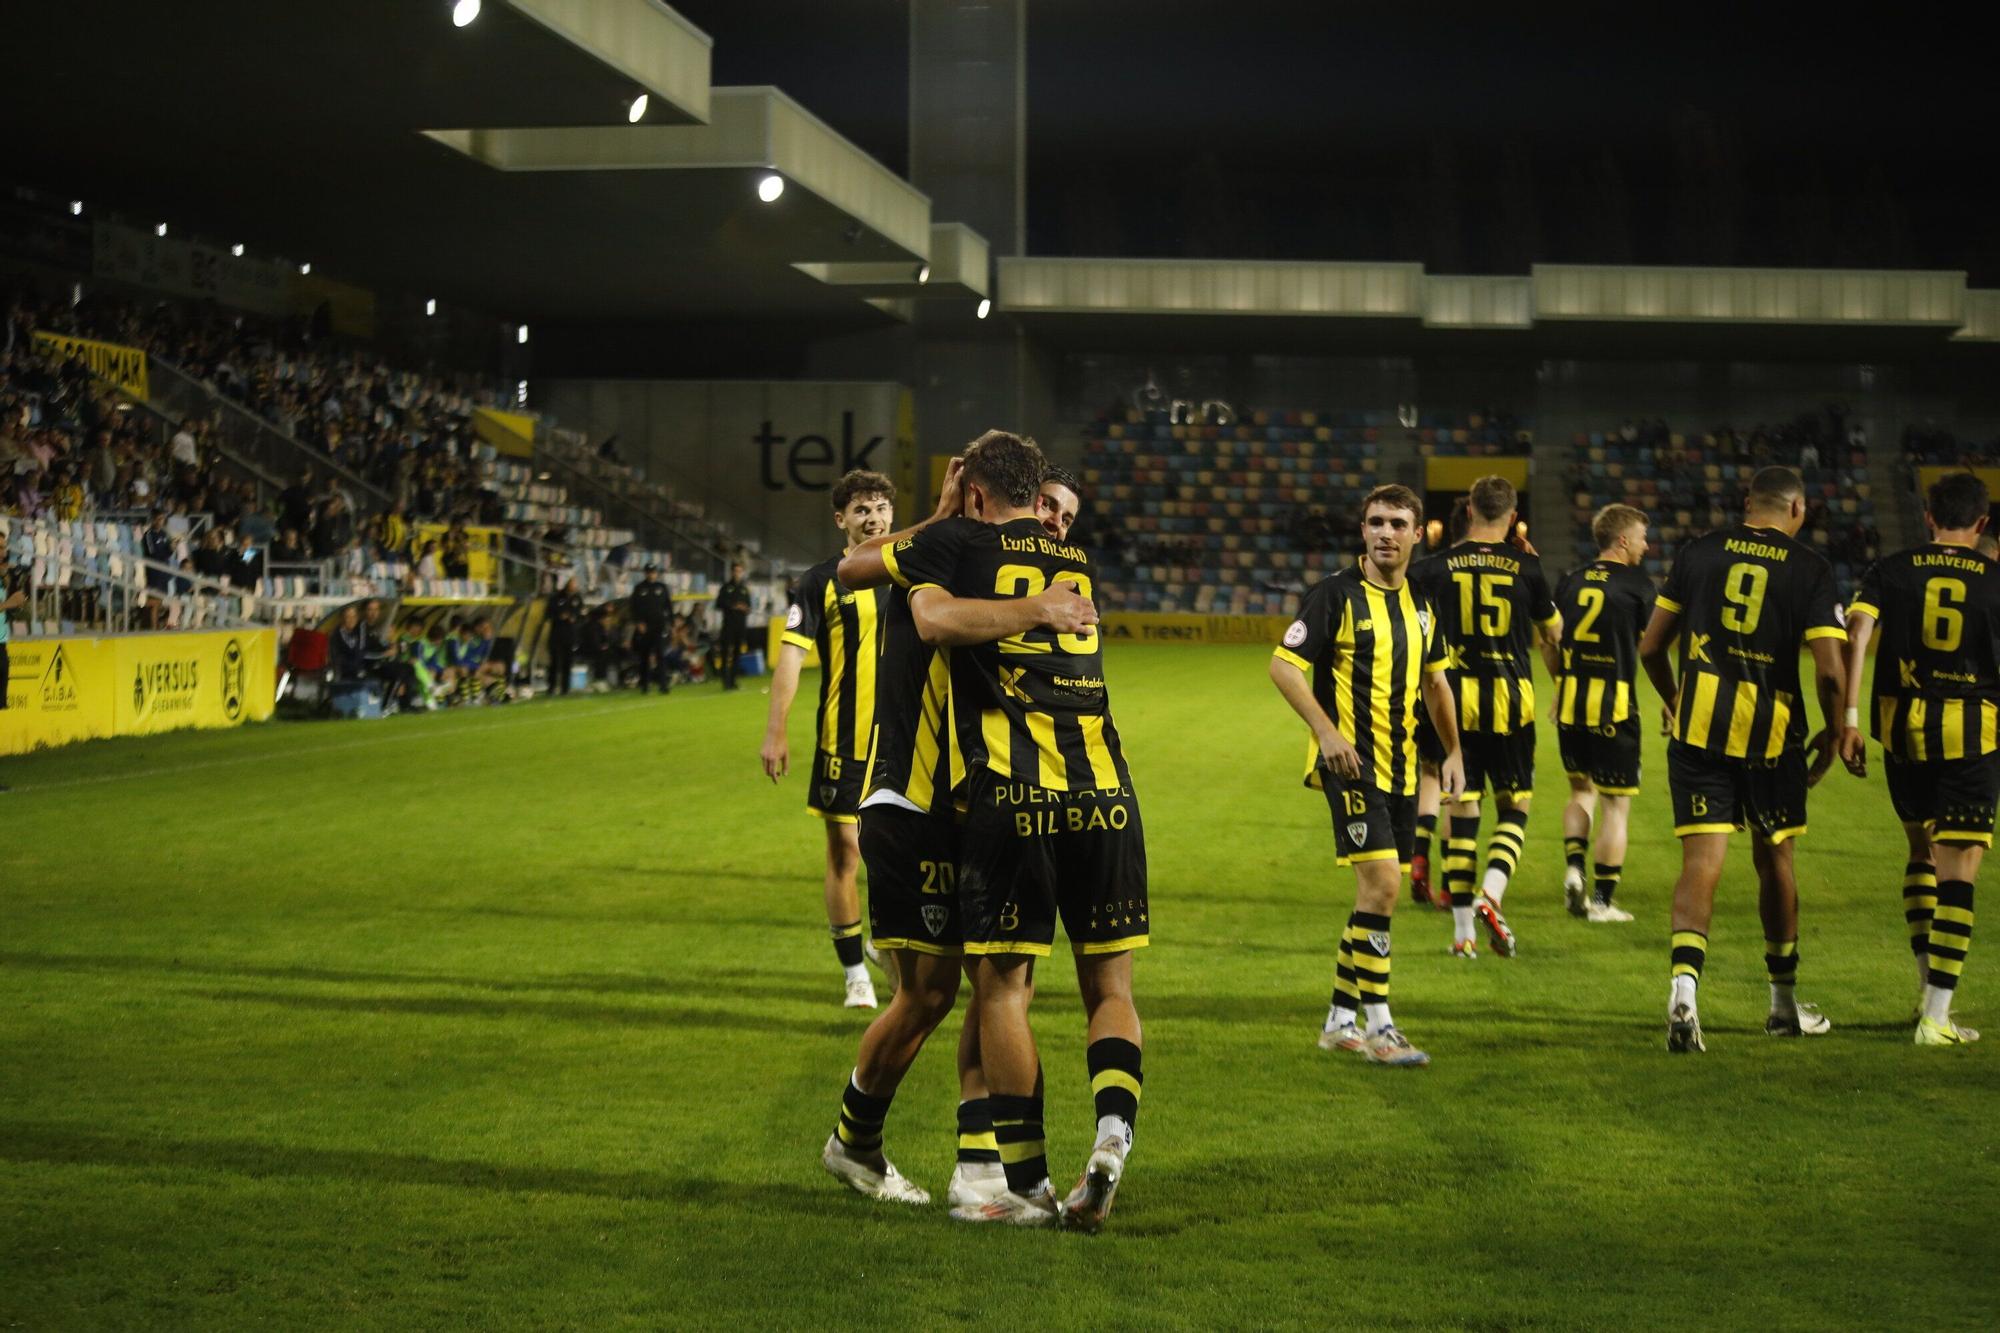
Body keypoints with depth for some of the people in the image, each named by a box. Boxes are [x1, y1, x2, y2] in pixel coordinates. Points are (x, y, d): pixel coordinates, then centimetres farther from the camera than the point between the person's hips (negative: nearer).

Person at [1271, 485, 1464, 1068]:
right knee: (1381, 884, -15)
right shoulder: (1337, 594, -9)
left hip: (1400, 767, 7)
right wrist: (1325, 730, -20)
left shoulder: (1420, 602, 12)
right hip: (1351, 762, -7)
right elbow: (1283, 664, -10)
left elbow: (1434, 678, 24)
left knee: (1377, 892, 10)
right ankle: (1378, 1026, -8)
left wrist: (1453, 751, 20)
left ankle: (1341, 1019, 20)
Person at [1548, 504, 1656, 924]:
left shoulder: (1571, 582, 7)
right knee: (1616, 803, 3)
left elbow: (1548, 641, 12)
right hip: (1615, 708, -5)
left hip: (1571, 703, 5)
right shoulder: (1637, 585, -6)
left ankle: (1573, 868, 4)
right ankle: (1602, 900, 4)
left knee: (1581, 790, 23)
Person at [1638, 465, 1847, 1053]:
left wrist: (1674, 703, 25)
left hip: (1697, 725, 1)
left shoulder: (1701, 551, 5)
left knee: (1701, 862, -2)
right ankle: (1785, 1005, 30)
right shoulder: (1809, 568, -2)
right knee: (1773, 861, 16)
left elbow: (1650, 648, 8)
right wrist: (1832, 733, 7)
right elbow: (1829, 669, -10)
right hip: (1772, 733, -1)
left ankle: (1684, 984, -26)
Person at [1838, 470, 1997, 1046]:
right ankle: (1936, 1017, -5)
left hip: (1903, 728, 3)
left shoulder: (1892, 570, 4)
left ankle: (1928, 982, 22)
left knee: (1921, 851, 23)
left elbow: (1856, 635, -9)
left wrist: (1848, 717, -11)